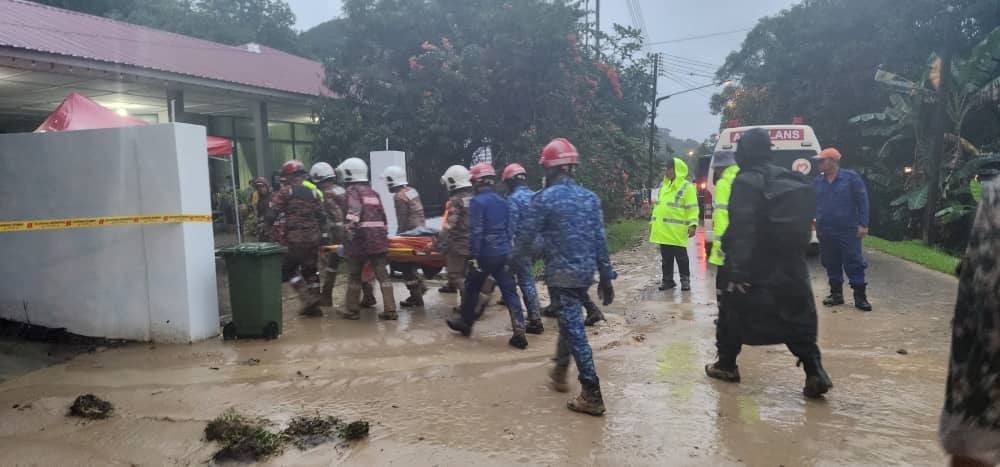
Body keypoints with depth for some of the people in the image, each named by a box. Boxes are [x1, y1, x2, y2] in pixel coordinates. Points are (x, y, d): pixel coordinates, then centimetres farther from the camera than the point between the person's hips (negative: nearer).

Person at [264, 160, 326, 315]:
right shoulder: (314, 192, 11)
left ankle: (308, 299, -3)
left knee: (289, 268, 10)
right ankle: (314, 305, 17)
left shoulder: (285, 192, -3)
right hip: (313, 237, 5)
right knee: (310, 269, 16)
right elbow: (321, 216, 8)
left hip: (294, 237, -5)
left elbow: (272, 213, -11)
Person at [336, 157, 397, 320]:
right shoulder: (373, 192, 19)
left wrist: (349, 233, -19)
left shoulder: (352, 191, -3)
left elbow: (354, 213, -20)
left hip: (361, 239, -6)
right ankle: (390, 310, 3)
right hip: (378, 238, 6)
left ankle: (353, 311, 15)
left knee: (354, 275, 8)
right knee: (382, 275, 5)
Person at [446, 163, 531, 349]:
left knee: (472, 288, 15)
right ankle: (519, 331, -6)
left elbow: (475, 231, -17)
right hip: (503, 252, 5)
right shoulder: (502, 202, 10)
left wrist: (473, 256, -15)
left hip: (486, 253, -5)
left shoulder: (477, 201, -11)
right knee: (510, 292, 2)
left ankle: (465, 323, 30)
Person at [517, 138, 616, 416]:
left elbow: (526, 237, -9)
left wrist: (514, 260, 11)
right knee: (569, 322, 24)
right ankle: (559, 373, 41)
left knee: (574, 330, -3)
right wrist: (606, 277, 10)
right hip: (585, 272, 7)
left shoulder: (544, 198, -11)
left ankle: (592, 395, -2)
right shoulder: (590, 197, 6)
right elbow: (600, 240, 4)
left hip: (561, 274, -6)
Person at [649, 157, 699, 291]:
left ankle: (685, 280, 13)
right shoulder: (663, 185, 14)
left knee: (681, 257, 2)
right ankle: (667, 280, 20)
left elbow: (692, 208, -11)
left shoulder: (686, 187, -8)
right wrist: (653, 221, 18)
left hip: (677, 231, -6)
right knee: (666, 258, 12)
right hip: (663, 230, 7)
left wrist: (692, 224, -20)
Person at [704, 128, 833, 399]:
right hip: (790, 265, 6)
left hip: (755, 267, -6)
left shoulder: (746, 182, -14)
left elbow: (742, 229, -22)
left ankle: (726, 365, 21)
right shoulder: (789, 179, 9)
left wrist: (736, 269, -23)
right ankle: (815, 371, 0)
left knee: (732, 314, 12)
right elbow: (803, 222, 15)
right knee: (797, 318, 11)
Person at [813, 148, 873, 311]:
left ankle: (860, 297, 4)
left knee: (854, 263, -2)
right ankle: (836, 294, 22)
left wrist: (863, 224, -11)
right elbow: (812, 203, 14)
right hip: (825, 232, 5)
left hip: (848, 230, -5)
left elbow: (862, 201, -6)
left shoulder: (851, 177, -5)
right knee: (831, 264, 11)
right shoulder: (818, 181, 8)